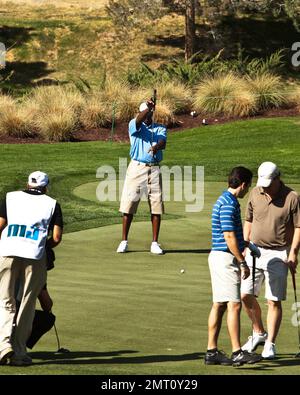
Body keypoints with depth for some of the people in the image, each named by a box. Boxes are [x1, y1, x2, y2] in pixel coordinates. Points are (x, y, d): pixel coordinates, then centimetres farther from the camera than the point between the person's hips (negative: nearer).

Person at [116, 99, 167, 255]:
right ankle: (124, 241, 5)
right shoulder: (134, 125, 5)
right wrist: (147, 108, -40)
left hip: (154, 169, 2)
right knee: (129, 202, -3)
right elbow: (138, 120, -20)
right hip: (136, 167, -2)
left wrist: (157, 146, -34)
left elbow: (163, 142, -10)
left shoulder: (160, 128, 11)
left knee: (156, 205, -1)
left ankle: (155, 243, 6)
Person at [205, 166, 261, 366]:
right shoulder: (229, 204, -17)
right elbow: (229, 236, -20)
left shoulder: (225, 200, 16)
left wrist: (240, 254, 32)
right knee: (234, 304, -11)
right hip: (226, 258, -10)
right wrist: (242, 262, -16)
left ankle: (212, 352, 10)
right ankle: (237, 353, -13)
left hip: (219, 256, 10)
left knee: (219, 305, 9)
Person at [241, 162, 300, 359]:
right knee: (246, 294, 3)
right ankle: (259, 333, 24)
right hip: (255, 251, 5)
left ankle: (270, 344, 4)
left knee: (274, 301, -4)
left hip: (278, 255, -5)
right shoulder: (255, 194, 4)